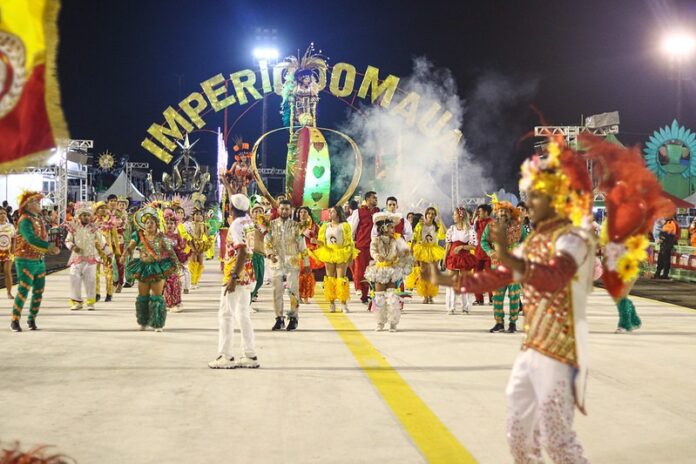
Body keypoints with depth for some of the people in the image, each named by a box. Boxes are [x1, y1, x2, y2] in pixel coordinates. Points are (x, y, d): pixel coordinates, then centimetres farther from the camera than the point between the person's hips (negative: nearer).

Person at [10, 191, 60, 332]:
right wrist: (49, 246, -31)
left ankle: (32, 320, 20)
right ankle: (15, 321, 2)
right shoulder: (25, 220, -15)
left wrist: (51, 247, -4)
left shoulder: (38, 219, 12)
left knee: (38, 292, 9)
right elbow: (31, 239, -27)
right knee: (23, 291, -7)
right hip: (26, 261, -8)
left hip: (40, 261, 8)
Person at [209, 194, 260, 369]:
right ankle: (250, 356, 13)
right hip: (247, 275, 9)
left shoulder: (236, 225, -17)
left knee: (226, 315, -3)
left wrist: (233, 278, -27)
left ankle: (226, 357, -2)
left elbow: (242, 252, -25)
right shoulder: (248, 221, 7)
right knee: (243, 315, 13)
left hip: (237, 275, -9)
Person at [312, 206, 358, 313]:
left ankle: (343, 304, -6)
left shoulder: (345, 226, 1)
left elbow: (349, 242, -1)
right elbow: (322, 241, 12)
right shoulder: (325, 226, 13)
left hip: (341, 255, -4)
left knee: (341, 279, -7)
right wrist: (319, 243, -12)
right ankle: (332, 304, 6)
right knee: (330, 279, 3)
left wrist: (351, 256, -8)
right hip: (329, 254, 4)